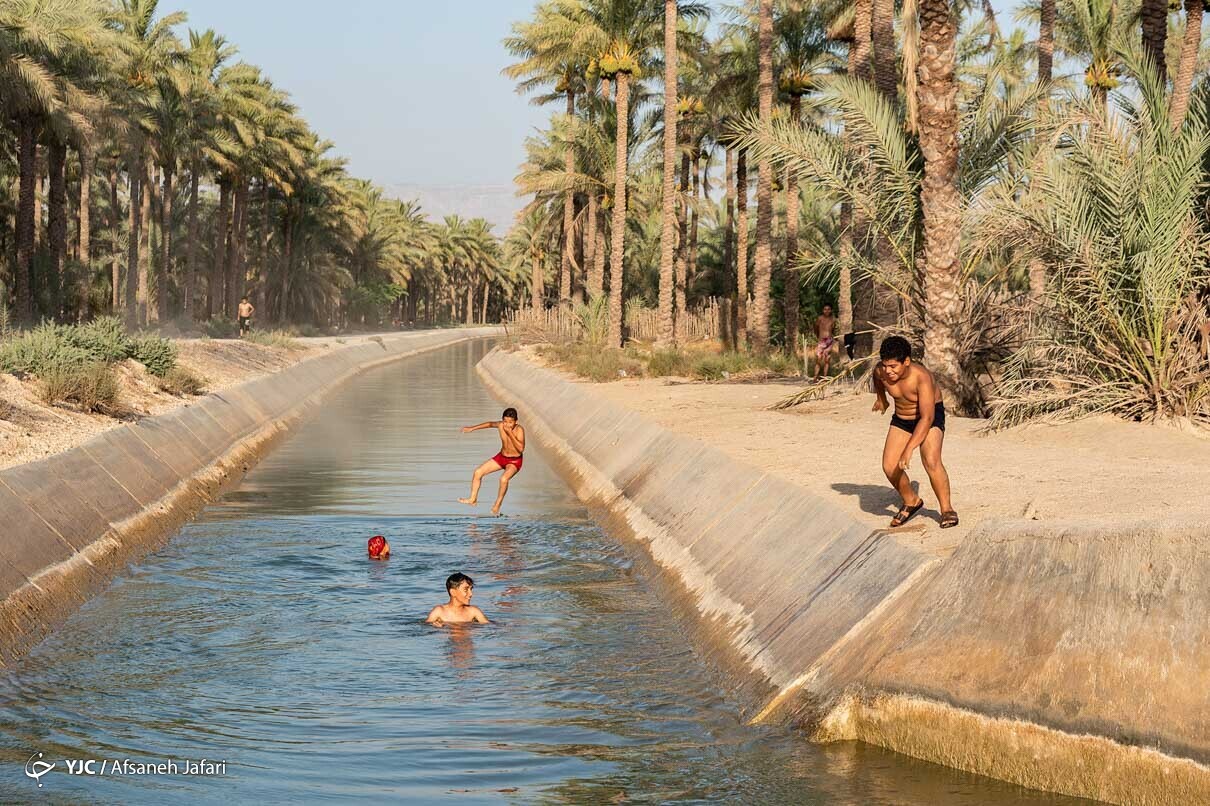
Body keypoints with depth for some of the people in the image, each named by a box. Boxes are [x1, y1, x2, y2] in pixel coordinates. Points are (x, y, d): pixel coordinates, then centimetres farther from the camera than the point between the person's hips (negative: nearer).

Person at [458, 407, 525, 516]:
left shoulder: (519, 430, -26)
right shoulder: (500, 425, -12)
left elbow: (521, 449, -36)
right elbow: (490, 424, 12)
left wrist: (510, 433, -36)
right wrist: (472, 428, 17)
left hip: (514, 461, -6)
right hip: (501, 457, 6)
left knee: (504, 479, -33)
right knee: (478, 472, -1)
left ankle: (498, 503, -10)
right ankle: (473, 499, 13)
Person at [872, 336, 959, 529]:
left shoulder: (922, 377, -34)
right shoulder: (881, 371, -19)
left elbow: (927, 417, -37)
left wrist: (909, 449, -42)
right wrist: (881, 398, 25)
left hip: (930, 416, -5)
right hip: (901, 419, 5)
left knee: (931, 462, -26)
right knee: (889, 466, -9)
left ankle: (947, 509, -8)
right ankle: (911, 502, 17)